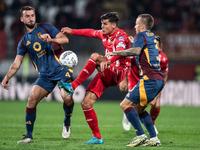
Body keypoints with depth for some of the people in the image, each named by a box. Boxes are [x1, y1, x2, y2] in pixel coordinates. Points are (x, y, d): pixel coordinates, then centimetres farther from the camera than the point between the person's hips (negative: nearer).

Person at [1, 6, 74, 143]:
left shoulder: (45, 28, 4)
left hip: (62, 68, -3)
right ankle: (29, 136, -2)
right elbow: (17, 63, 12)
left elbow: (65, 39, -6)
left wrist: (51, 40, -24)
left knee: (67, 97, -25)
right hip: (45, 74, 3)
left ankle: (67, 122, 6)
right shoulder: (24, 42, 13)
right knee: (32, 99, -13)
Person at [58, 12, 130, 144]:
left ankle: (73, 86, -29)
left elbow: (120, 52, -34)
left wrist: (108, 62, -52)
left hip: (116, 74, -8)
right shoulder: (104, 34, 12)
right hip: (105, 74, 8)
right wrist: (72, 31, 35)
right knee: (86, 103, -4)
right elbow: (91, 32, 32)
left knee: (95, 56, -31)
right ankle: (97, 137, 2)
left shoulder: (120, 37, -13)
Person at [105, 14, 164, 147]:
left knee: (125, 104, -10)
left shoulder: (142, 35, -2)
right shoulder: (152, 37, 24)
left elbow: (136, 51, -22)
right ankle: (154, 139, 9)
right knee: (138, 108, 16)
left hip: (149, 79, -10)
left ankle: (141, 136, -17)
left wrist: (115, 53, -16)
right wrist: (134, 41, 47)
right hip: (159, 80, 10)